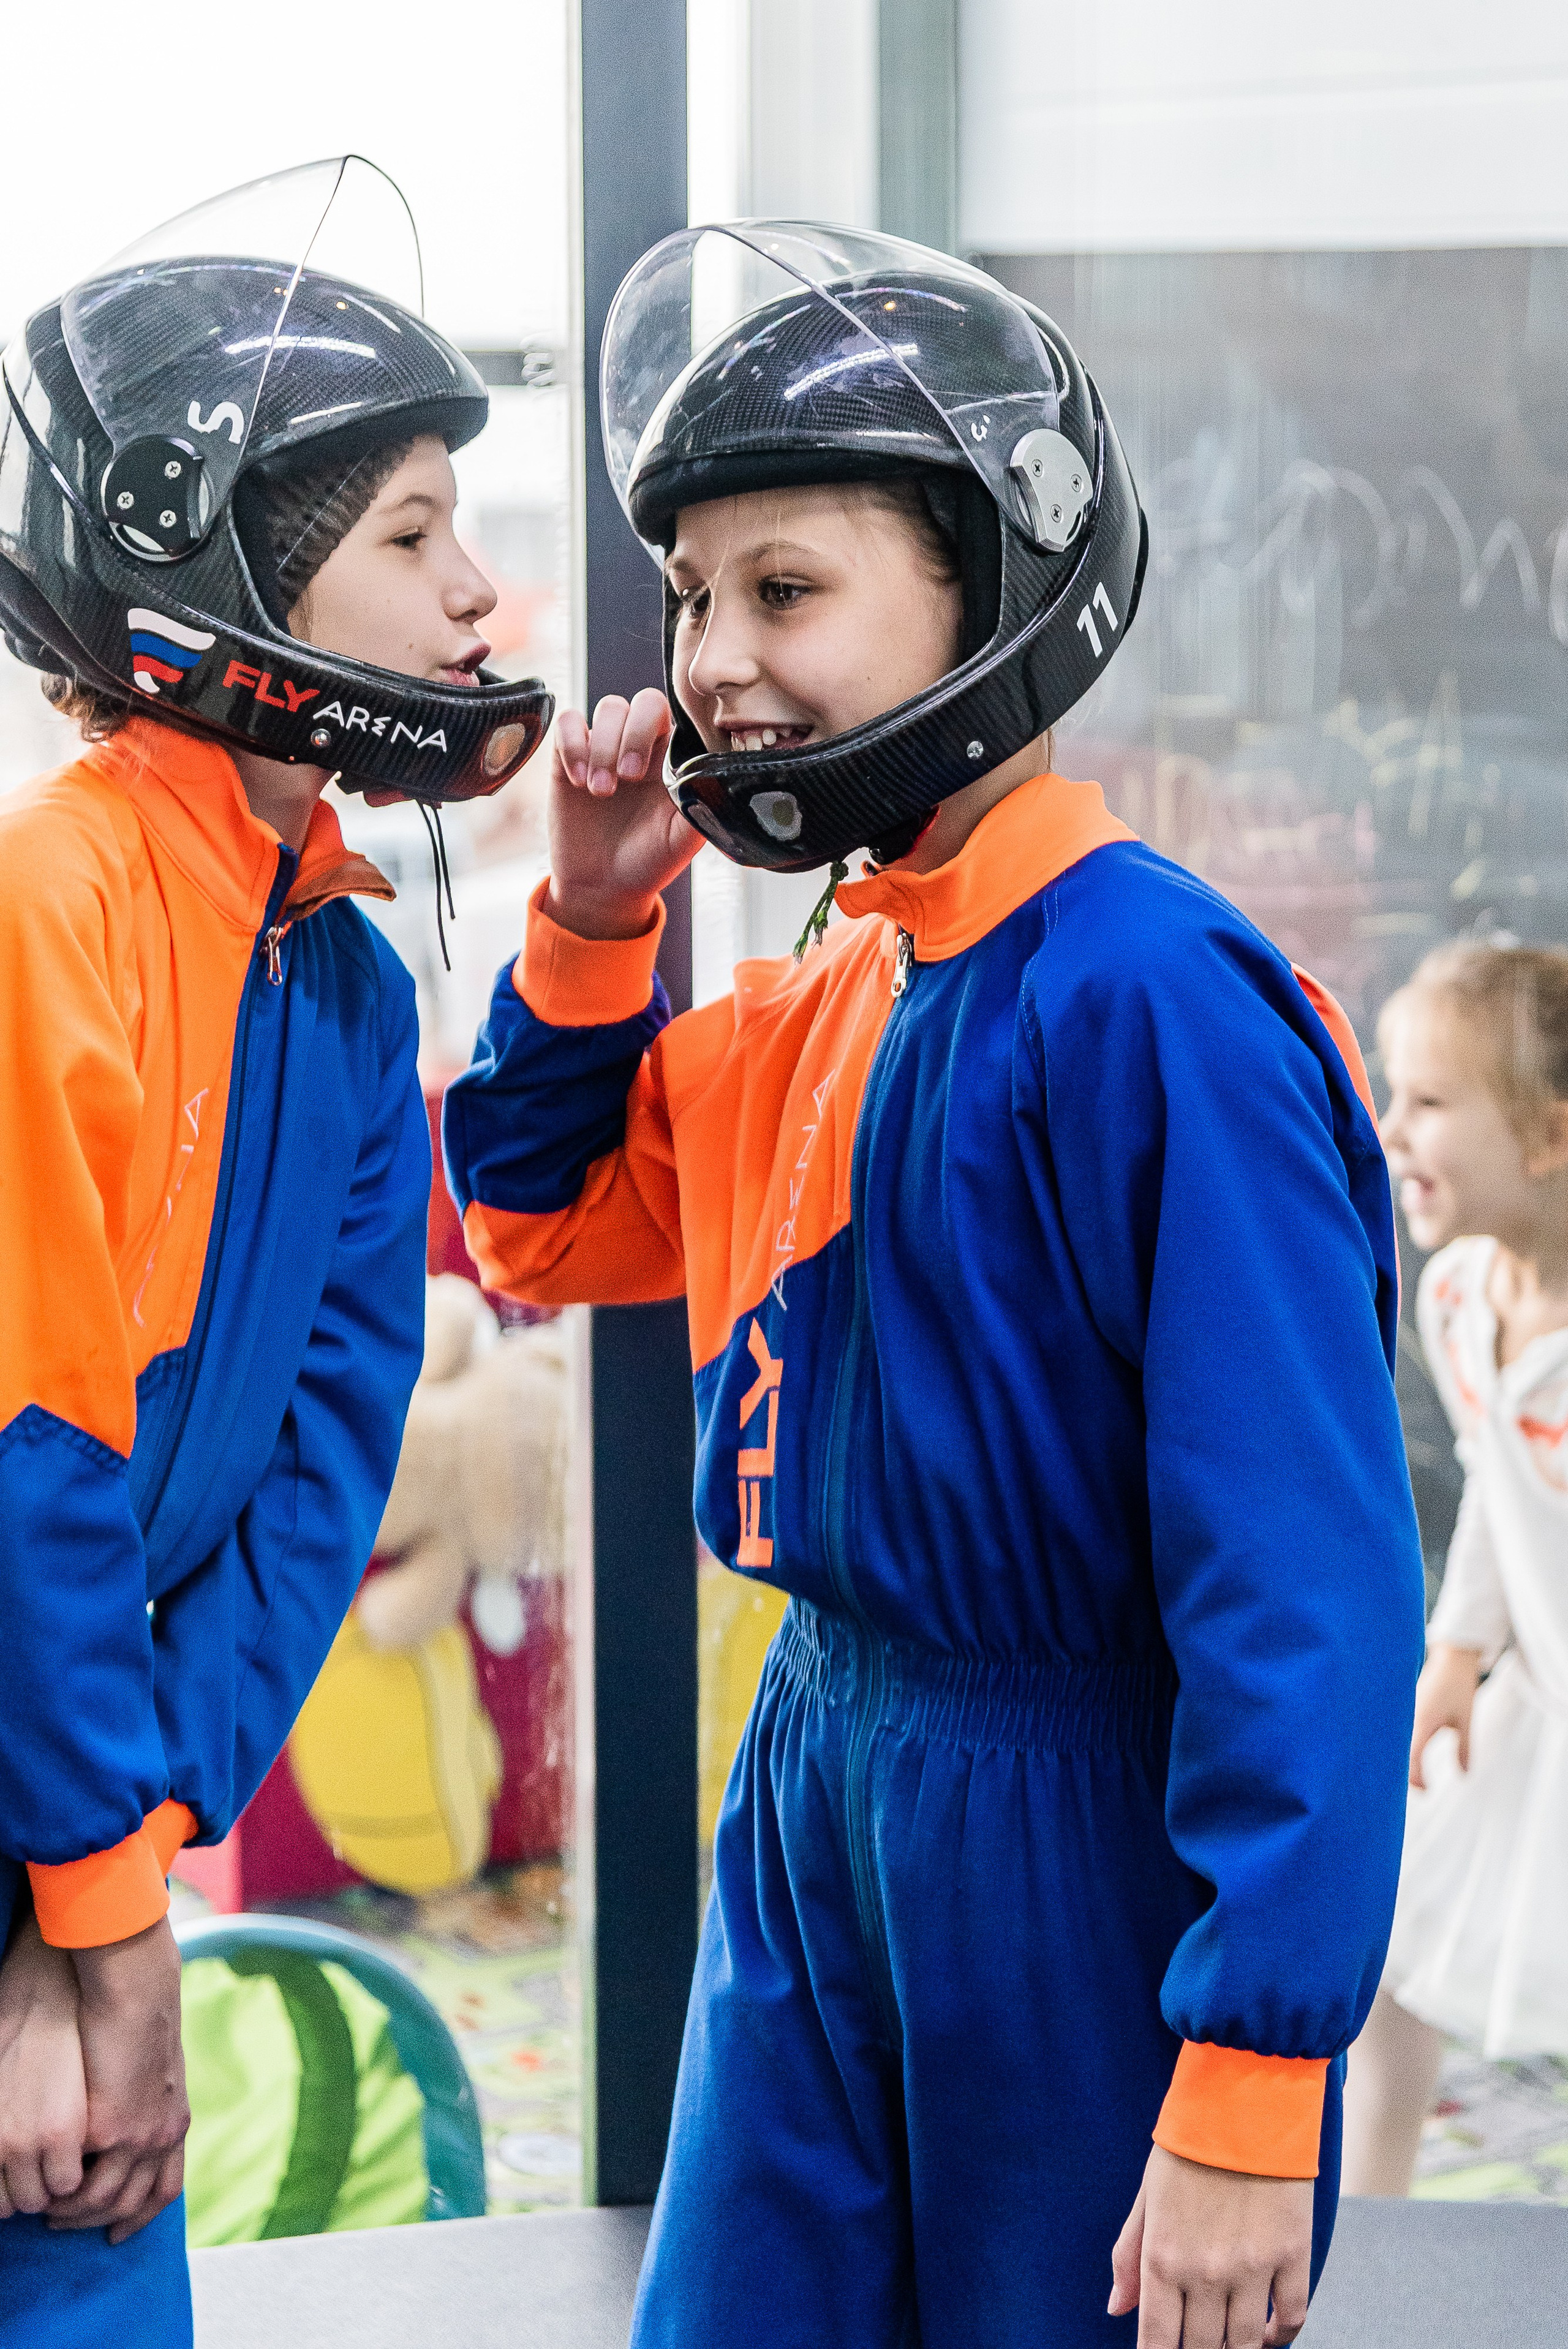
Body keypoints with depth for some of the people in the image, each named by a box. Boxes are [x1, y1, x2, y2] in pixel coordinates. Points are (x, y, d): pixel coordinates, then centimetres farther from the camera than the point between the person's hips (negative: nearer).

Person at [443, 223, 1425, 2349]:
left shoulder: (1158, 1002, -19)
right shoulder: (820, 1008, 6)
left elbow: (1306, 1574, -22)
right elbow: (536, 1221, 23)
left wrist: (1249, 2097, -23)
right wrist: (591, 918, 6)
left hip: (1087, 1845, -7)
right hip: (816, 1787, 8)